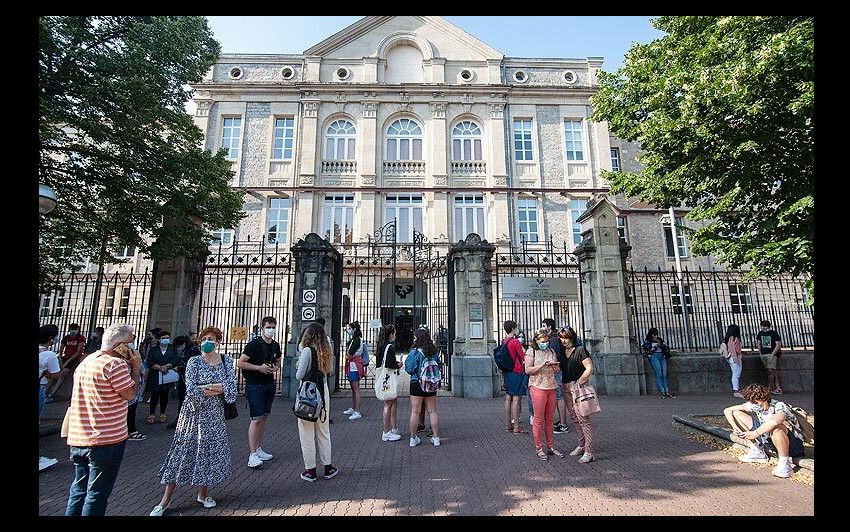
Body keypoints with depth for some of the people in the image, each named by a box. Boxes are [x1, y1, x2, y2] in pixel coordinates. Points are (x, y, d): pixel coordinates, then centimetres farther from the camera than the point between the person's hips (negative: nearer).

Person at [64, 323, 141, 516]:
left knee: (79, 489, 22)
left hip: (78, 438, 8)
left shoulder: (86, 361, 10)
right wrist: (136, 367, -9)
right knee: (98, 493, 4)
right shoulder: (116, 364, -20)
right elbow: (130, 393, -15)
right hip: (107, 440, -8)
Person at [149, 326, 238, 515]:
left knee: (210, 451, 9)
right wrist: (217, 390, -12)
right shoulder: (194, 362, -5)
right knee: (183, 451, 2)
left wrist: (206, 388, -14)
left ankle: (203, 493, 27)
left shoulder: (227, 361, 0)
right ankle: (165, 500, 17)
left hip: (215, 415, 2)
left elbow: (231, 389, -8)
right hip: (194, 414, -2)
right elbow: (191, 391, -15)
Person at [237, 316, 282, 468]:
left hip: (270, 384, 7)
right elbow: (240, 363, -12)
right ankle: (252, 454, -2)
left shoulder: (275, 345, 7)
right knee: (256, 419, -8)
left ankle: (258, 449, 25)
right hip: (255, 385, -7)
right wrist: (259, 367, -19)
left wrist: (275, 368, 1)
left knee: (264, 417, 13)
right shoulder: (254, 344, -12)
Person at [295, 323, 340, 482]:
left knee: (307, 433, 8)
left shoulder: (307, 351, -14)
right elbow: (327, 371, 8)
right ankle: (328, 467, 25)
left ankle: (310, 470, 17)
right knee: (324, 431, 17)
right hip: (323, 392, 6)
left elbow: (299, 375, -12)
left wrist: (299, 365, 6)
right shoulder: (325, 351, 3)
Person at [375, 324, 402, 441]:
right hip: (389, 378, -10)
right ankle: (386, 433, 7)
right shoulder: (390, 347, -16)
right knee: (388, 404, -1)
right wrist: (398, 365, -6)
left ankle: (394, 429, 23)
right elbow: (390, 364, -24)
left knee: (394, 402, 16)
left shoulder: (381, 346, 12)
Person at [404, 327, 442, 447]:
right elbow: (439, 366, 8)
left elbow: (409, 369, -12)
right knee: (432, 411, 11)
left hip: (416, 384, -4)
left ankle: (413, 438, 15)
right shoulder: (434, 351, 0)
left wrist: (406, 362, 7)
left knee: (415, 412, 6)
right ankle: (436, 437, 17)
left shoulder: (414, 352, -14)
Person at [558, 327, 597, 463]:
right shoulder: (562, 351, 12)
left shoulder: (580, 350, -7)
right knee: (574, 418, 13)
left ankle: (589, 452, -5)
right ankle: (581, 446, 25)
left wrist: (578, 383, -13)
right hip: (566, 387, 7)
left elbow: (589, 368, -12)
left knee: (583, 418, -8)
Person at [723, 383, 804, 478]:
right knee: (736, 413, -2)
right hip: (769, 439, 7)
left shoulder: (779, 407, -26)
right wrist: (736, 429, -17)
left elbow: (775, 421, -51)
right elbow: (727, 410, -4)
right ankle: (758, 452, 4)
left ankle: (785, 463, -21)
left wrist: (755, 433, -40)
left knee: (775, 426, -41)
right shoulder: (755, 405, -8)